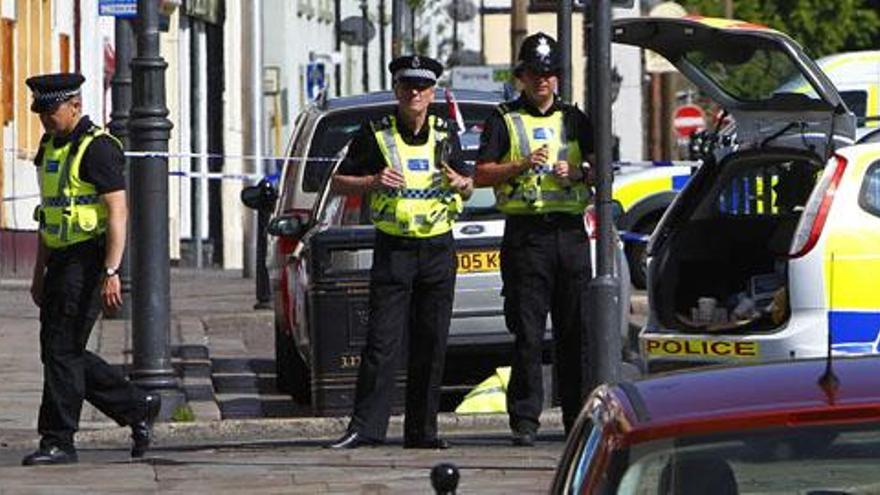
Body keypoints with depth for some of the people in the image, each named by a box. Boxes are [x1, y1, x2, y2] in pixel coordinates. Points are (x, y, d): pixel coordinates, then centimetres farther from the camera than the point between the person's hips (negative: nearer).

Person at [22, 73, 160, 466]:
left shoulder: (98, 148, -12)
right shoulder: (50, 147, 16)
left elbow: (118, 212, -18)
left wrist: (111, 273, -24)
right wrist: (40, 273, 21)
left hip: (87, 261, -9)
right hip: (60, 260, 9)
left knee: (62, 349, -10)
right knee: (59, 352, 8)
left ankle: (58, 442, -4)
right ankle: (138, 408, 19)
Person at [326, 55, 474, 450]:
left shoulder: (445, 137, 11)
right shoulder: (376, 135, 0)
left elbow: (468, 186, 22)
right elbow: (339, 183, 3)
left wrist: (461, 184, -2)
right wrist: (374, 181, -15)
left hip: (438, 251, 3)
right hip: (393, 250, -3)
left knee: (431, 345, 5)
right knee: (382, 342, -9)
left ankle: (422, 430, 10)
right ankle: (365, 427, -10)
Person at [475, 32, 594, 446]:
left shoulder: (573, 119, 18)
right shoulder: (504, 120, 9)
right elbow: (482, 174, 1)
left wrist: (576, 173, -3)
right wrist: (522, 165, -13)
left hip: (570, 231, 3)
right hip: (525, 233, -3)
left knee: (575, 330, 3)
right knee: (527, 333, -6)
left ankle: (579, 415, 9)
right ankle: (525, 419, -6)